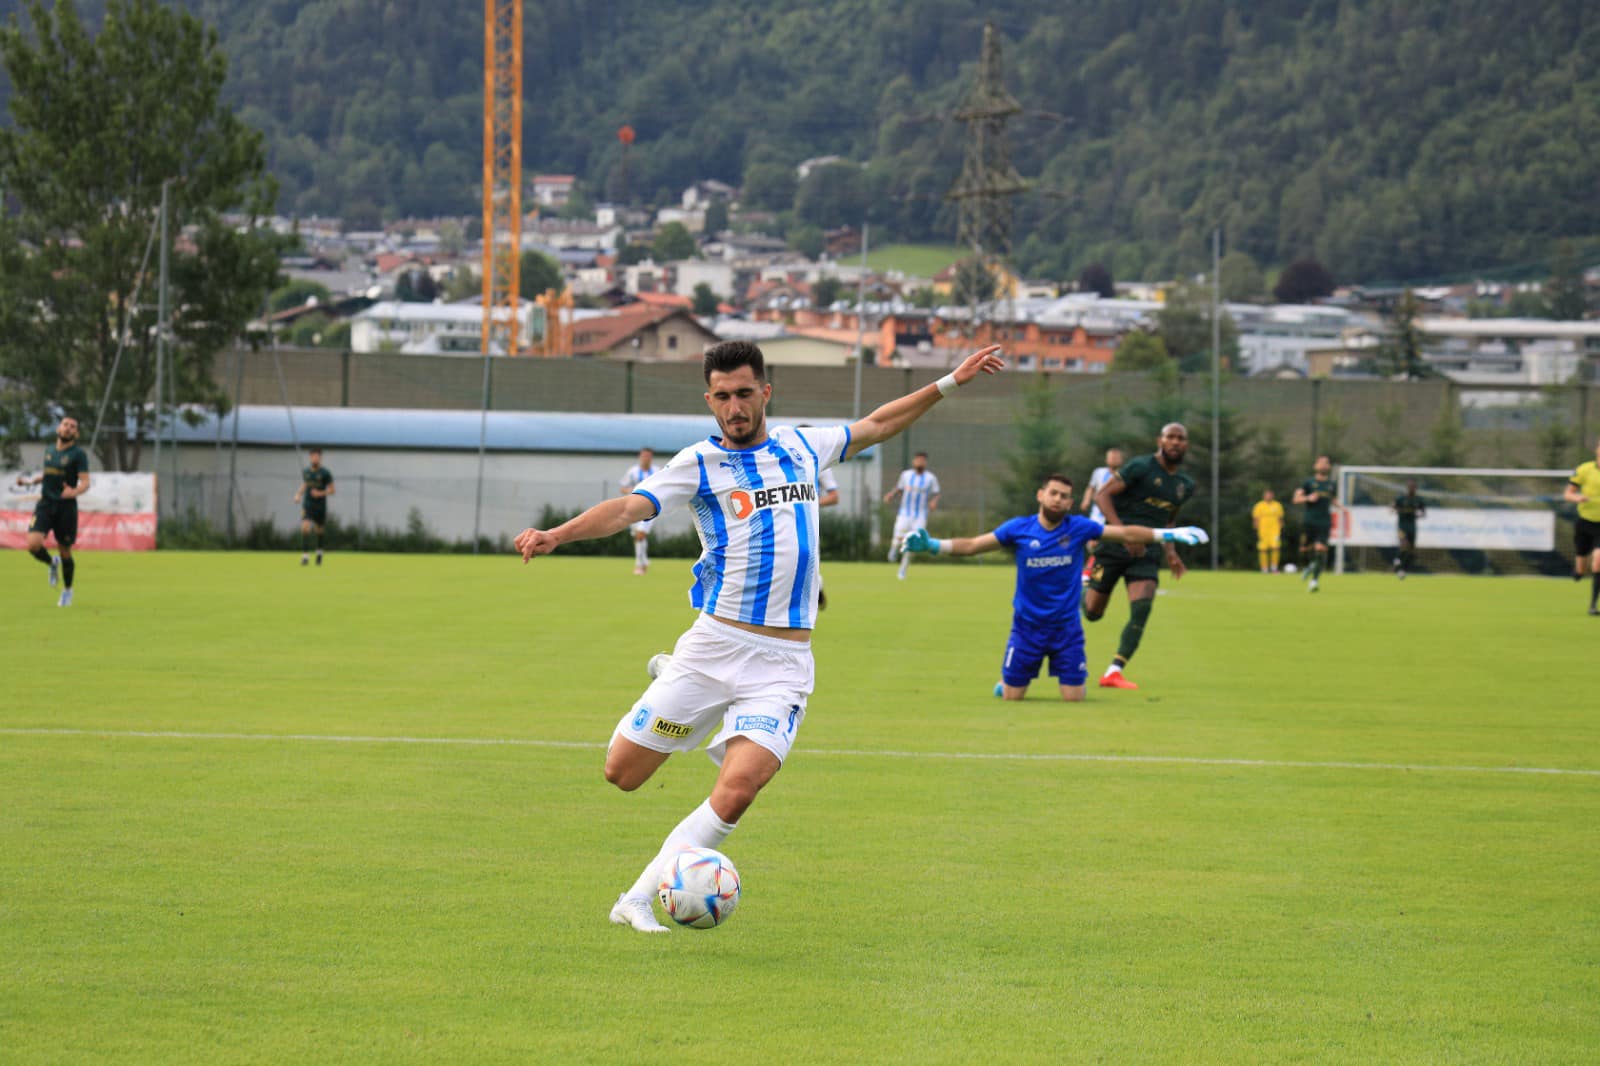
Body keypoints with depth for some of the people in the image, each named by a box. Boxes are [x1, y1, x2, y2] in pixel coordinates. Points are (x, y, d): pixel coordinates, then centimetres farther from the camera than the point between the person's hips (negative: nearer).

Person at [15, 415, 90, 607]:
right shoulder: (49, 450, 11)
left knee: (65, 552, 5)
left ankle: (67, 591, 28)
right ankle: (52, 563, 17)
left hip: (66, 506, -4)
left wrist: (75, 492, -34)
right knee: (33, 544, -16)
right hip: (45, 504, 4)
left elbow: (85, 483, -14)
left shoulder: (78, 454, -6)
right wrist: (30, 481, 14)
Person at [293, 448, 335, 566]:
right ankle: (305, 556, -20)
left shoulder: (326, 473, -7)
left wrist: (321, 493, -20)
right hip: (307, 506, 2)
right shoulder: (305, 472, 4)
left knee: (319, 530, 13)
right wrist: (298, 494, 4)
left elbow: (332, 490, -4)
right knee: (305, 527, -19)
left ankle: (319, 552, 41)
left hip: (320, 506, -2)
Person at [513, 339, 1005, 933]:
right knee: (623, 772, 1)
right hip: (716, 644, -1)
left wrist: (950, 383, 30)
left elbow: (877, 425, 30)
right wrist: (558, 535, -30)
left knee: (738, 790, -18)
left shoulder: (801, 447, 13)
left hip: (784, 661, 1)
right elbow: (630, 507, -13)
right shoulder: (700, 463, 0)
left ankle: (638, 901, -6)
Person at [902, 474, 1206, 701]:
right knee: (1012, 697, 3)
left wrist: (1169, 535, -11)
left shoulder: (1079, 528, -6)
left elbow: (1126, 533, -4)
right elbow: (973, 545, -7)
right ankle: (1005, 681, 39)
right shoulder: (1019, 529, -7)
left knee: (1074, 698, -2)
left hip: (1067, 628, 0)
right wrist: (933, 546, -20)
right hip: (1027, 626, 0)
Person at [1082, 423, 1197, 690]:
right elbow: (1102, 495, -14)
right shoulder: (1141, 467, -9)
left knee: (1142, 609, -19)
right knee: (1092, 612, 4)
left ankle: (1113, 672, -16)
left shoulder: (1186, 485, 12)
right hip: (1114, 548, -4)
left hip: (1146, 554, 4)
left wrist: (1170, 551, 14)